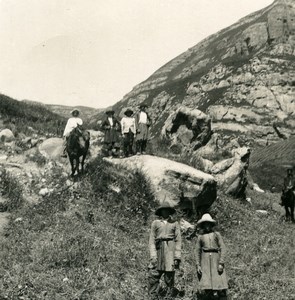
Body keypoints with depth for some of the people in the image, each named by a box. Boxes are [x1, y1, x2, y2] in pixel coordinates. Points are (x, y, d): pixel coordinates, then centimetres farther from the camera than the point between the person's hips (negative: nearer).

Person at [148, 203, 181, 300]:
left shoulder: (175, 223, 10)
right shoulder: (155, 223, 10)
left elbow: (178, 240, 6)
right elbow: (152, 240, 6)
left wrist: (177, 256, -3)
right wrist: (153, 255, -5)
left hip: (170, 249, 0)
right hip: (159, 250, 0)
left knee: (169, 276, -2)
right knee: (153, 275, -8)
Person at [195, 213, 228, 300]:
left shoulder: (217, 234, 5)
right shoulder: (200, 236, 9)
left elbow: (222, 248, 0)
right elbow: (198, 251, 10)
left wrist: (221, 263, -9)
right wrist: (198, 265, 1)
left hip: (216, 260, -1)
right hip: (205, 261, 1)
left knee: (221, 288, -8)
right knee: (206, 289, -4)